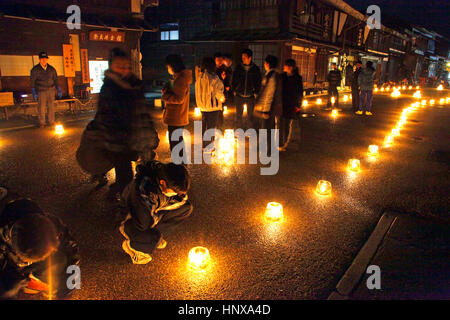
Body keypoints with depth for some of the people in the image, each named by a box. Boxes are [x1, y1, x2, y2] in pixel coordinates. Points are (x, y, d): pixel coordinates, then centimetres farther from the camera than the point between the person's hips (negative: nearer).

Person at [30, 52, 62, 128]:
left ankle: (52, 122, 9)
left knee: (51, 106, 1)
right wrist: (34, 93, -8)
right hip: (41, 91, -2)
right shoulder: (35, 69, 0)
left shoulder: (51, 69, 9)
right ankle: (42, 123, 6)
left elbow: (55, 80, 14)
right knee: (41, 107, -3)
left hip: (51, 90, 3)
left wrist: (59, 90, 7)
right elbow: (32, 82, -1)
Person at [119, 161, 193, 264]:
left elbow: (182, 198, -5)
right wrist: (157, 214, -17)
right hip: (132, 217, -6)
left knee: (186, 208, -11)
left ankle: (155, 233, 4)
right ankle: (130, 245, 0)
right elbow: (142, 224, -33)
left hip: (155, 214, 6)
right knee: (154, 238, -34)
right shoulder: (143, 189, -40)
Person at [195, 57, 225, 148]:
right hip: (213, 106, -6)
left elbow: (198, 91, 9)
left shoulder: (199, 77, 2)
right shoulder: (213, 78, -17)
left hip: (202, 106, 6)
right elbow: (218, 91, -12)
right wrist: (222, 98, 6)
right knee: (212, 127, 3)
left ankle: (204, 145, 29)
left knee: (204, 126, 18)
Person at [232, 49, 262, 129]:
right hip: (239, 96, 2)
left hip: (250, 96, -1)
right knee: (238, 115, 9)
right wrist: (234, 91, 3)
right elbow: (233, 80, 8)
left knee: (250, 116, 3)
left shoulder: (255, 69, -2)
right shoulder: (238, 67, 0)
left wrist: (255, 93, 0)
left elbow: (258, 82, 5)